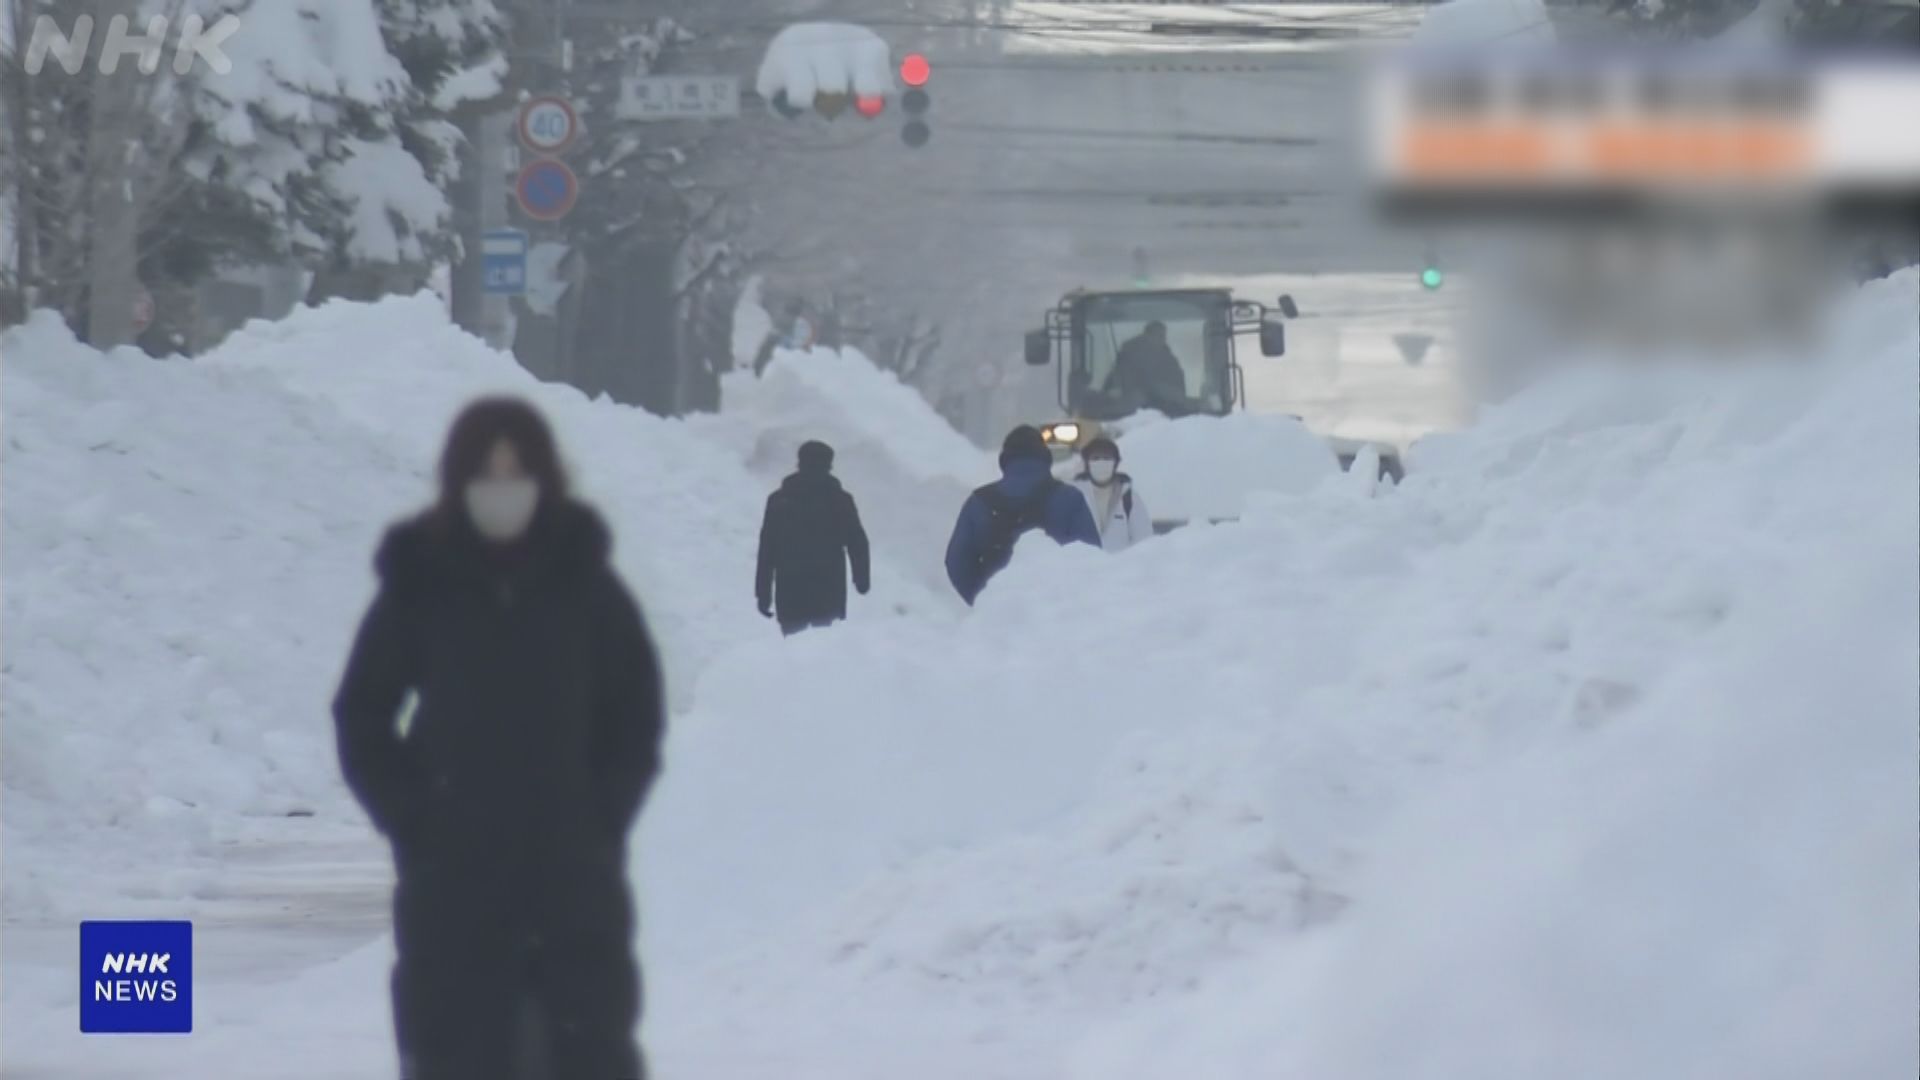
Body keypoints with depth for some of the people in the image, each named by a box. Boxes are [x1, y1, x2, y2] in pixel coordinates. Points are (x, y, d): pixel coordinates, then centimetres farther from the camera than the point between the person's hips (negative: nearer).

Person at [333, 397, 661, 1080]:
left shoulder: (584, 582, 1)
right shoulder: (421, 585, 0)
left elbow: (636, 715, 8)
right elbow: (361, 717, 6)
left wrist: (602, 814, -3)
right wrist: (411, 819, -3)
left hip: (574, 869, 0)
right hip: (451, 876, 0)